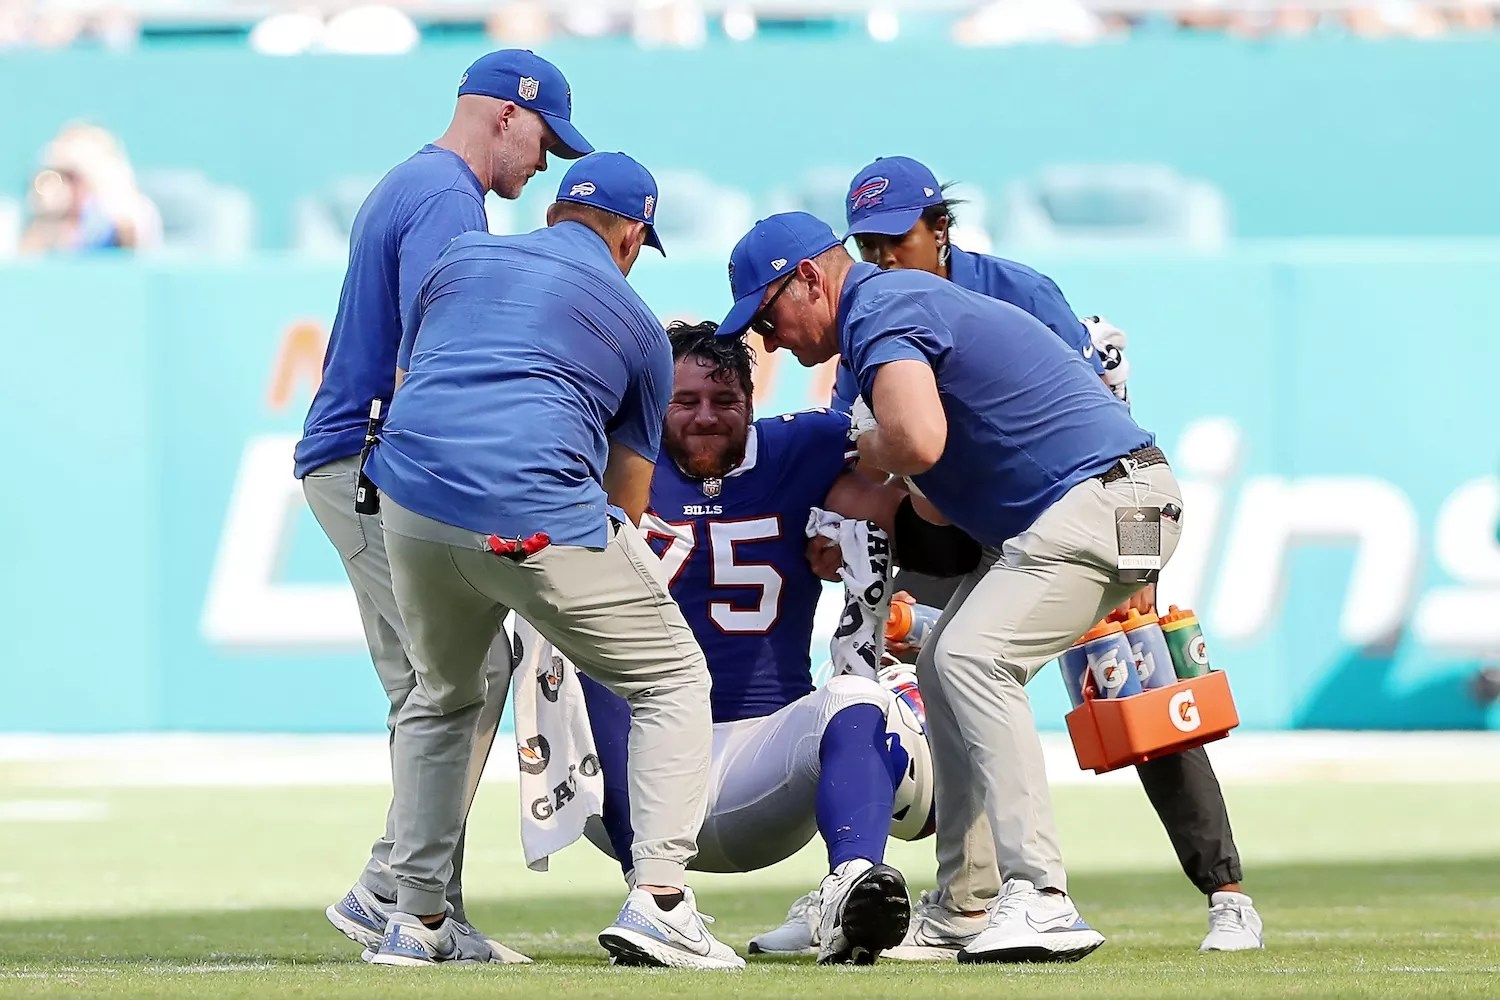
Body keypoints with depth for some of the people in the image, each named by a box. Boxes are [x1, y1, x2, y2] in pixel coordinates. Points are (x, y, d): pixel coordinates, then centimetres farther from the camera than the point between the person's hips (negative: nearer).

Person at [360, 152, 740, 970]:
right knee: (672, 680, 11)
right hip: (537, 511, -4)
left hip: (410, 502, 4)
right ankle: (656, 899, -6)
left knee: (441, 696, 29)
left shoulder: (462, 258, 25)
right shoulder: (636, 325, 17)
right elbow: (627, 499, 20)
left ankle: (414, 921, 23)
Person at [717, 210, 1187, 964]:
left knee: (972, 656, -21)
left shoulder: (879, 311, -13)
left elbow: (918, 443, -30)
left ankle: (1040, 899, -27)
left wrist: (867, 449, -9)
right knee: (944, 663, 15)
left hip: (1100, 502, -11)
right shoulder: (899, 300, 20)